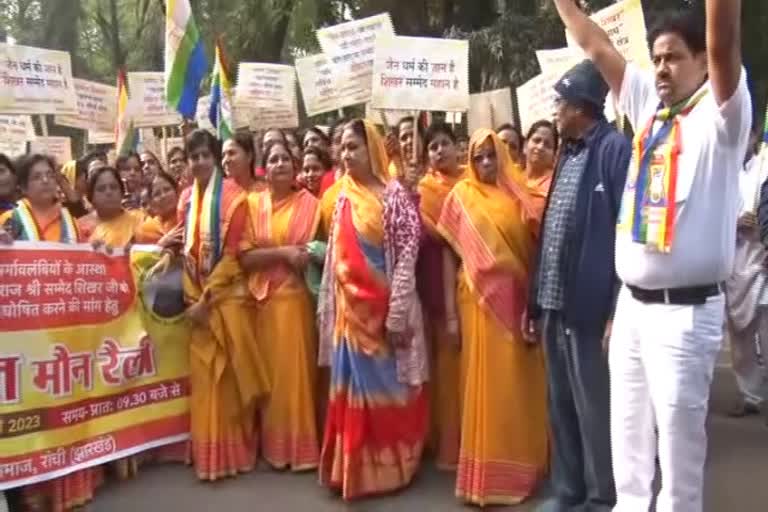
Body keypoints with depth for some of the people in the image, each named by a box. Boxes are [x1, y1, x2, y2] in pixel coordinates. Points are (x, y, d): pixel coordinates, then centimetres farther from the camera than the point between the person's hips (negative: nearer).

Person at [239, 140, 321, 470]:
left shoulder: (308, 203, 2)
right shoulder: (253, 204, 6)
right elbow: (245, 257, -2)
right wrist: (282, 252, -14)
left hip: (295, 296, -2)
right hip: (263, 298, 2)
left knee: (296, 368, -1)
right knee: (269, 371, 7)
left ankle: (302, 447, 9)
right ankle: (274, 446, 18)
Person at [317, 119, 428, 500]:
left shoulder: (395, 197, -8)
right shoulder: (343, 199, 10)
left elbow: (407, 257, -13)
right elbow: (335, 257, 12)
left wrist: (397, 316, -18)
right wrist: (328, 309, 9)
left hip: (384, 310, -5)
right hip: (350, 311, 5)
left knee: (387, 389, 6)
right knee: (355, 389, 11)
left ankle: (389, 466, 21)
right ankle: (356, 467, 24)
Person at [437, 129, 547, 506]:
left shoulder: (518, 195, 7)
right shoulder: (462, 196, 4)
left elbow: (535, 245, 5)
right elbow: (450, 253, 2)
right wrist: (451, 312, -2)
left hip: (520, 299, 2)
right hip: (482, 300, -2)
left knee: (521, 383, 7)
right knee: (487, 383, 1)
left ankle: (522, 465, 22)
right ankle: (489, 473, 10)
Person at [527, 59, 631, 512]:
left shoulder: (616, 149, -8)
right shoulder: (567, 155, 15)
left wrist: (618, 311, -17)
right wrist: (537, 303, 12)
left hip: (591, 308, -8)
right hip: (556, 306, 8)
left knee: (595, 410, 4)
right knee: (562, 407, 16)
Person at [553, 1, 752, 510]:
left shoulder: (719, 115, -8)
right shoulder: (648, 105, 9)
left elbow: (724, 42, -24)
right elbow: (598, 49, 12)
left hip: (685, 311, -6)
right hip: (632, 303, 6)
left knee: (678, 443, 4)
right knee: (629, 435, 18)